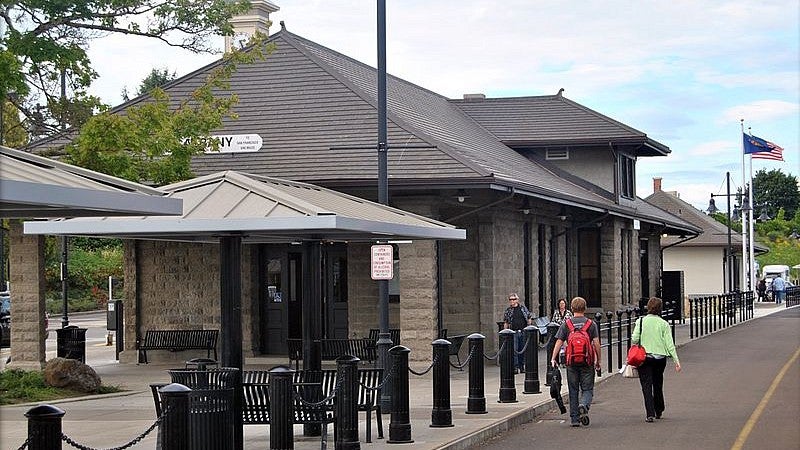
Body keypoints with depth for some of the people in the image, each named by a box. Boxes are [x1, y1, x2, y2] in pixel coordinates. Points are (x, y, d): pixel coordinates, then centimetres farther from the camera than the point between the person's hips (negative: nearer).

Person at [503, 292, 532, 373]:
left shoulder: (523, 308, 9)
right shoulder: (508, 310, 8)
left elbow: (529, 319, 13)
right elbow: (505, 323, 10)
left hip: (524, 332, 1)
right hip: (514, 332, -1)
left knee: (523, 350, 5)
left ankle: (522, 366, 14)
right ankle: (515, 367, -9)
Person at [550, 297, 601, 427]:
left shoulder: (566, 324, 2)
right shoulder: (591, 324, 0)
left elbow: (559, 342, -3)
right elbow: (596, 344, -3)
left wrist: (553, 359, 0)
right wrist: (598, 361, 5)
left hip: (571, 362, 1)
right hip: (587, 362, -1)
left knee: (573, 391, 9)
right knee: (587, 389, 7)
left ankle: (574, 419, 9)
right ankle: (584, 405, -24)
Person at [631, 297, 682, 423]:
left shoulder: (641, 321, -4)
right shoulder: (663, 323, -2)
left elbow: (635, 339, -9)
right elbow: (669, 344, -5)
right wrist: (676, 360, -3)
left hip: (644, 357, -2)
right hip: (660, 358, 2)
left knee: (646, 385, -2)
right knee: (658, 384, 19)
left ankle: (650, 413, -15)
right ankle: (658, 411, 32)